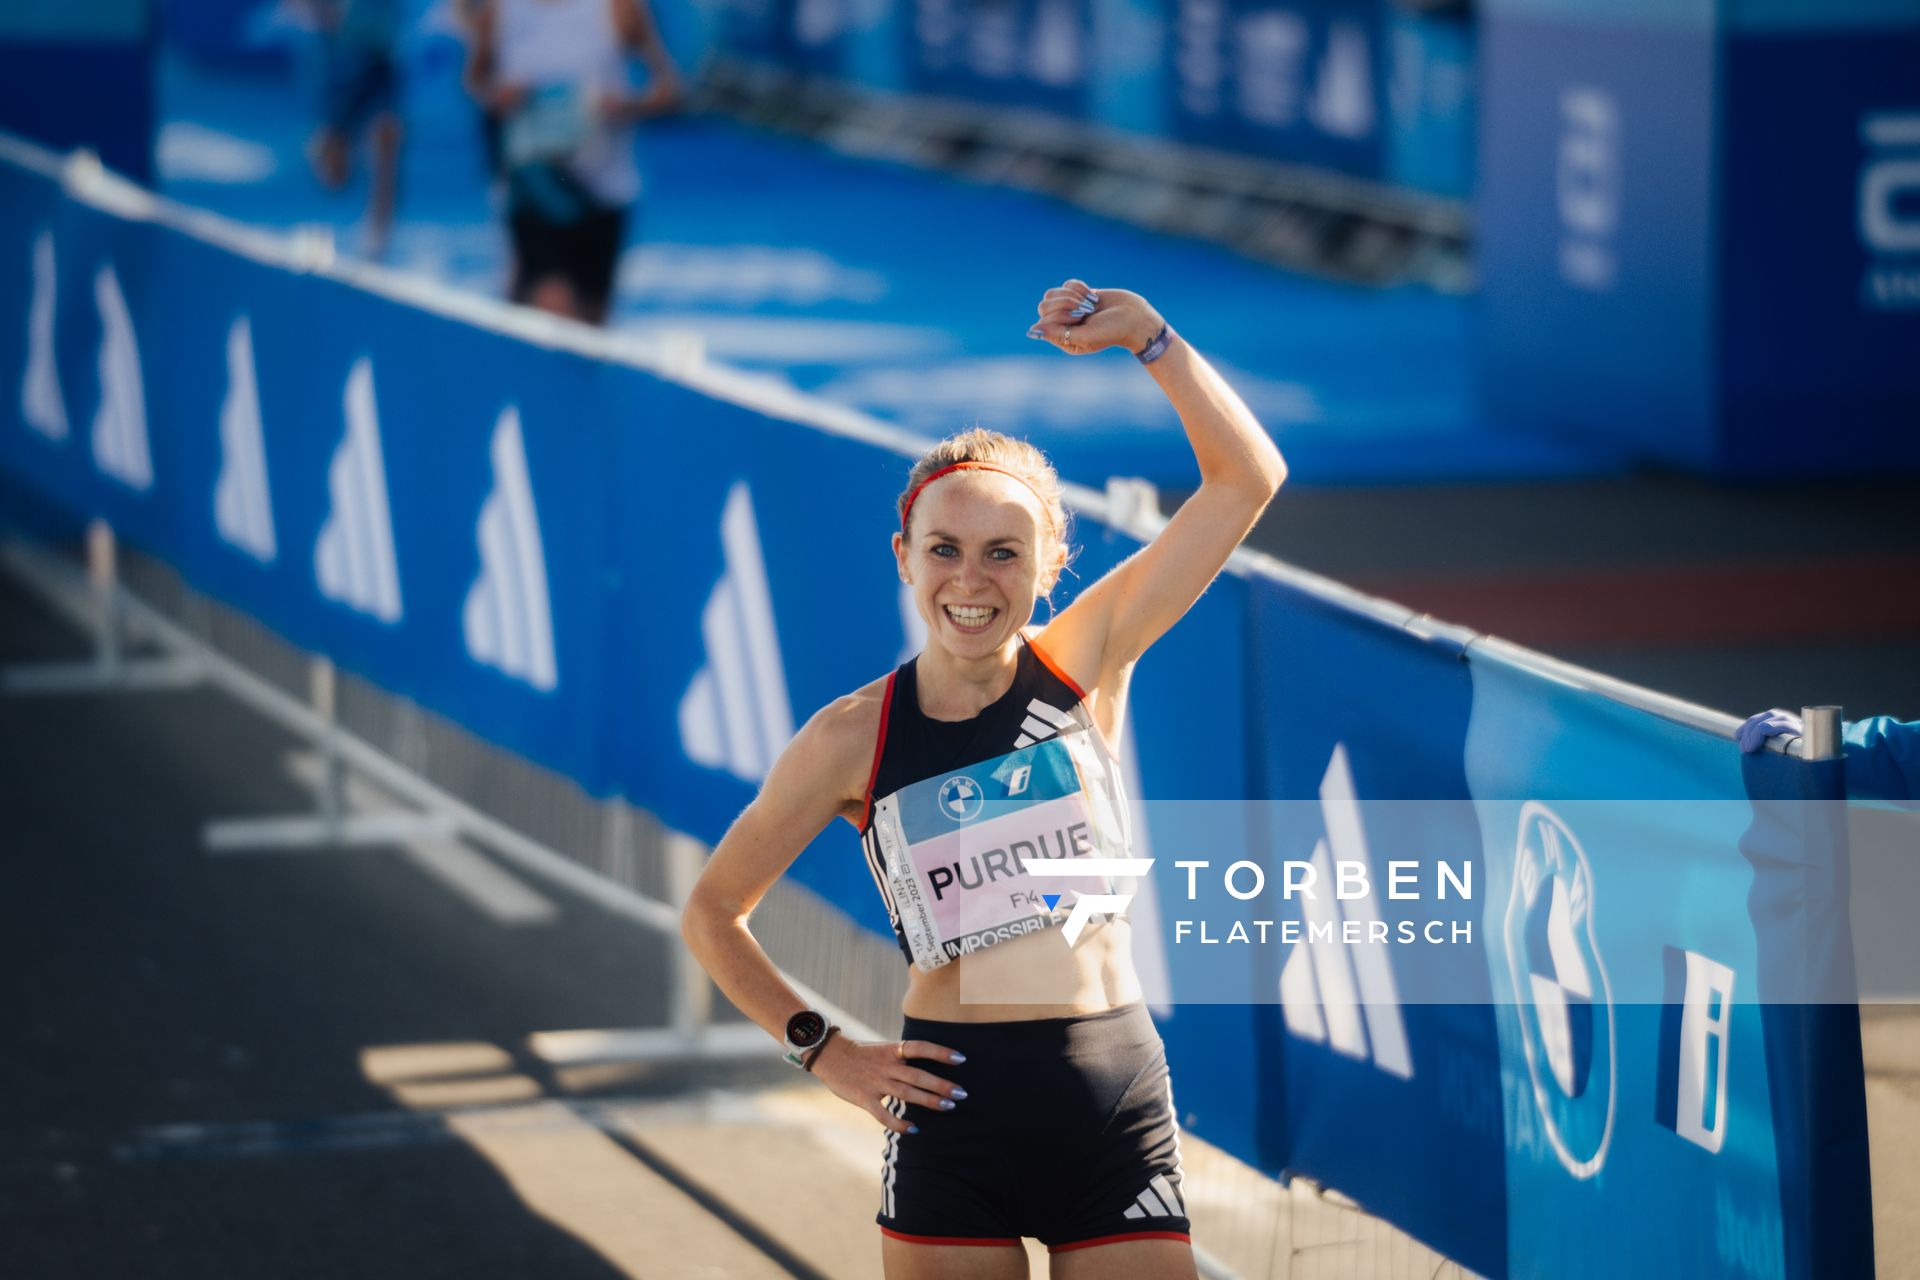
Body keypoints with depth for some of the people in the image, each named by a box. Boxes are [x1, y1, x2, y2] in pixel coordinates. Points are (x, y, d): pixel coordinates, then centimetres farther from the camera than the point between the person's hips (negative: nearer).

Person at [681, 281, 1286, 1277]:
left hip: (1116, 1095, 1)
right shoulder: (854, 739, -1)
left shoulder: (1085, 663, 1)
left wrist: (1147, 336, -15)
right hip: (955, 1115, -1)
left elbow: (1247, 478, -5)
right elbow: (712, 912, 10)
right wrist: (821, 1051, 2)